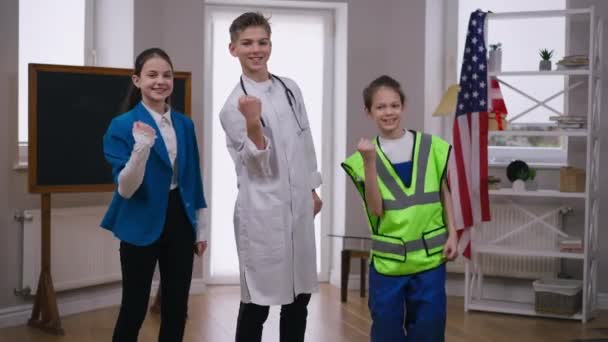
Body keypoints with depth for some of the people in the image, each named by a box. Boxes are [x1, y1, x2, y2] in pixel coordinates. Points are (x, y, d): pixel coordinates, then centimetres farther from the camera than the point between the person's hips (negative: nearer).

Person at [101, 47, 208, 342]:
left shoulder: (184, 124, 6)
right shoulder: (122, 125, -10)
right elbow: (125, 189, -17)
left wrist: (200, 229, 13)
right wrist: (142, 147, -32)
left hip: (179, 221, 5)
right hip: (142, 226, -5)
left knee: (176, 308, 12)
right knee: (134, 309, 4)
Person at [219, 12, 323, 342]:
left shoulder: (290, 88, 7)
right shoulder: (235, 106, -11)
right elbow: (259, 166, -15)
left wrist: (312, 190, 19)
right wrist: (253, 124, -31)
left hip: (298, 208, 6)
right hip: (262, 213, -6)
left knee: (299, 297, 14)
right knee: (257, 303, 0)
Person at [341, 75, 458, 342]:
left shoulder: (431, 147, 1)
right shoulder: (364, 156, -2)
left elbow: (444, 193, 10)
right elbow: (376, 209, -10)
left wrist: (452, 234, 4)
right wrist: (370, 163, -18)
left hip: (430, 256, 1)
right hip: (387, 259, 0)